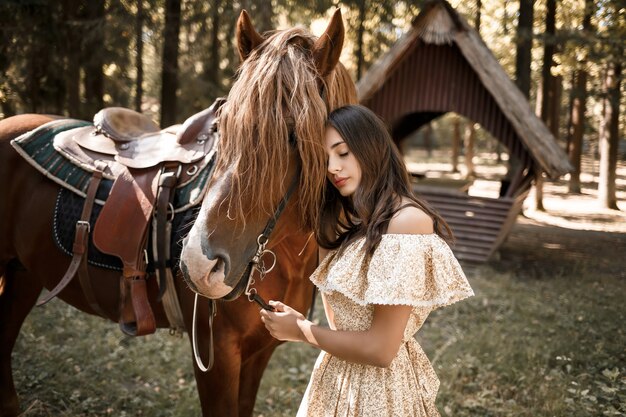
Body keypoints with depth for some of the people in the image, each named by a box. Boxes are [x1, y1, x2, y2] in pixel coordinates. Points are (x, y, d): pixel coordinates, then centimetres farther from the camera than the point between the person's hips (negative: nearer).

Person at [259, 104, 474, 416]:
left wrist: (301, 330, -9)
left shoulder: (408, 220, -21)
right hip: (340, 377, 8)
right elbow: (340, 322, 4)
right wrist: (323, 228, 5)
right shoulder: (358, 221, 8)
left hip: (380, 387, -8)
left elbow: (380, 349, -23)